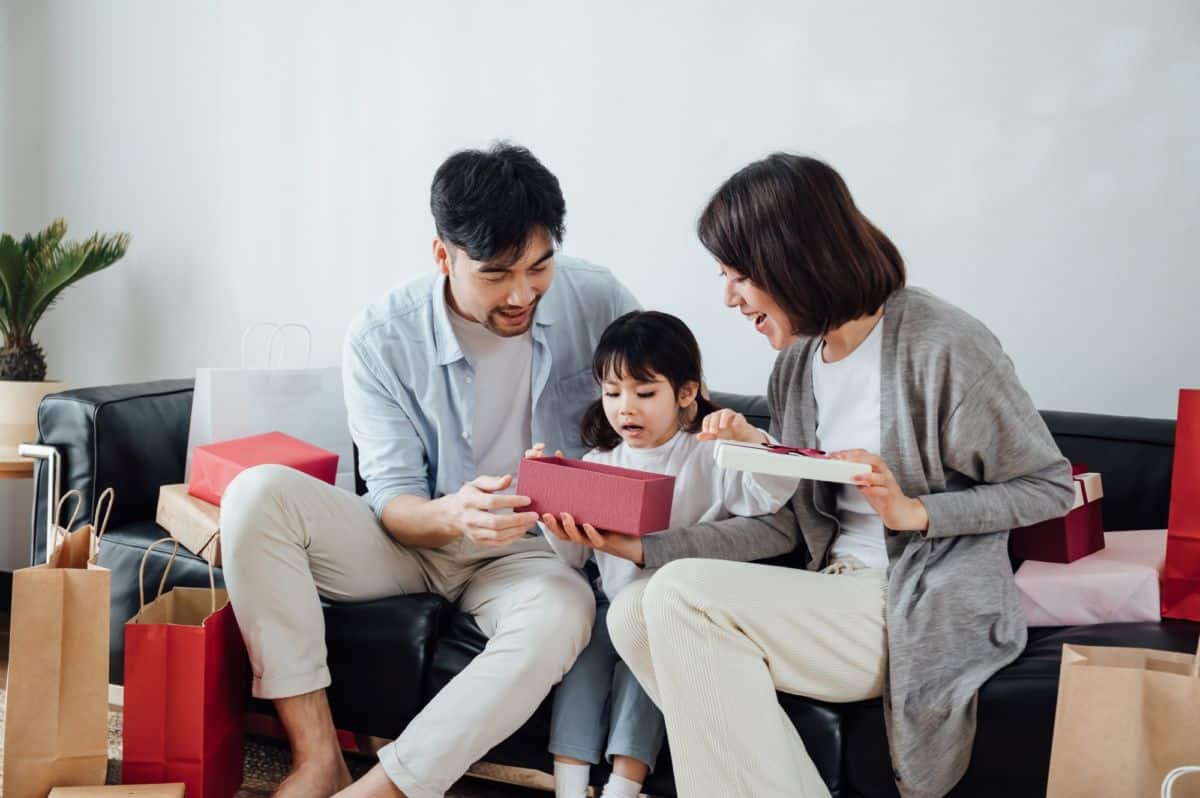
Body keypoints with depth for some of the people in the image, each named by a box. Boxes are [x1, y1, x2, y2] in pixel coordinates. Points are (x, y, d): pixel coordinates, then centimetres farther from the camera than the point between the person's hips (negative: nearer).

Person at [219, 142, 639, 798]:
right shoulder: (381, 339, -12)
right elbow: (394, 502, -12)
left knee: (563, 614, -38)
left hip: (521, 553, -1)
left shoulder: (595, 300, -10)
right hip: (415, 539, 1)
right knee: (257, 493, -25)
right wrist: (452, 516, -37)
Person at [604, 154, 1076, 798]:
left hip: (925, 612, -8)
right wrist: (649, 545, -1)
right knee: (634, 613, -11)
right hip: (832, 592, 8)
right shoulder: (796, 363, 9)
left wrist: (914, 512, -18)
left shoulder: (942, 345, -13)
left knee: (682, 596, -22)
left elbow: (1050, 487, -6)